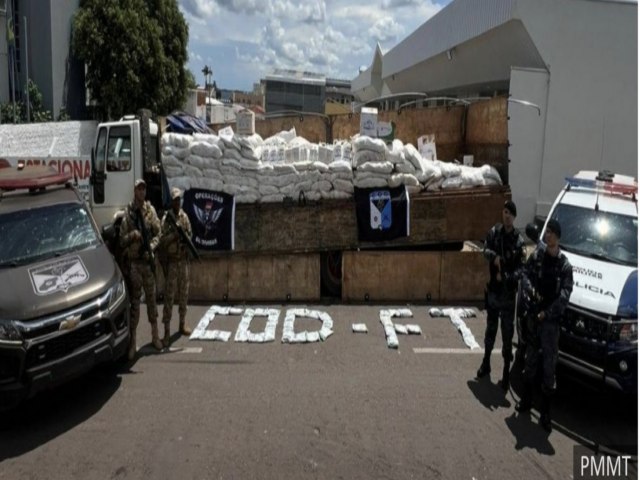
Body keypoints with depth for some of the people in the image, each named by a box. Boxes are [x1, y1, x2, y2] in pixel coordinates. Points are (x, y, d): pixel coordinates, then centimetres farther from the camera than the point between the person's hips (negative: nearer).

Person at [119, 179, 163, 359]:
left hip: (148, 260, 2)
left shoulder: (150, 210, 4)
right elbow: (122, 240, -3)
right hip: (133, 262, -2)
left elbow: (158, 233, 4)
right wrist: (132, 236, -22)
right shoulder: (127, 213, -2)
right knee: (134, 302, 1)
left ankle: (155, 336, 24)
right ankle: (132, 342, 7)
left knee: (151, 298, 11)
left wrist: (151, 247, -11)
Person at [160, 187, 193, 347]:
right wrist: (174, 234, -25)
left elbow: (190, 235, 9)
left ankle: (183, 323, 27)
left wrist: (185, 236, -11)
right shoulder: (166, 218, -7)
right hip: (171, 261, -5)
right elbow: (162, 241, -13)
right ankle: (167, 330, -2)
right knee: (169, 296, -4)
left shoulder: (184, 217, 7)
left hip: (184, 260, 5)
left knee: (184, 293, 13)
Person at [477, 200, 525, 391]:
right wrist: (494, 256, -25)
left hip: (508, 292, -4)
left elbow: (521, 268, -13)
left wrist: (506, 276, -26)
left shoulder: (519, 240, -11)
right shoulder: (494, 231, 0)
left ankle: (506, 371, 12)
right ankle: (486, 362, 34)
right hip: (493, 289, 4)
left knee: (507, 332, 2)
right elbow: (486, 250, -4)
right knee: (490, 328, 18)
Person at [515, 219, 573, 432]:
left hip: (551, 321, -4)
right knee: (531, 357, 16)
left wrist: (547, 313, -18)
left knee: (549, 363, 1)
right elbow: (526, 274, 8)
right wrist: (531, 290, -12)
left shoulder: (565, 265, -9)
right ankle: (526, 400, 32)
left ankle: (545, 412, 9)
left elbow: (564, 296, -13)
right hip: (533, 315, 4)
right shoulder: (537, 255, 2)